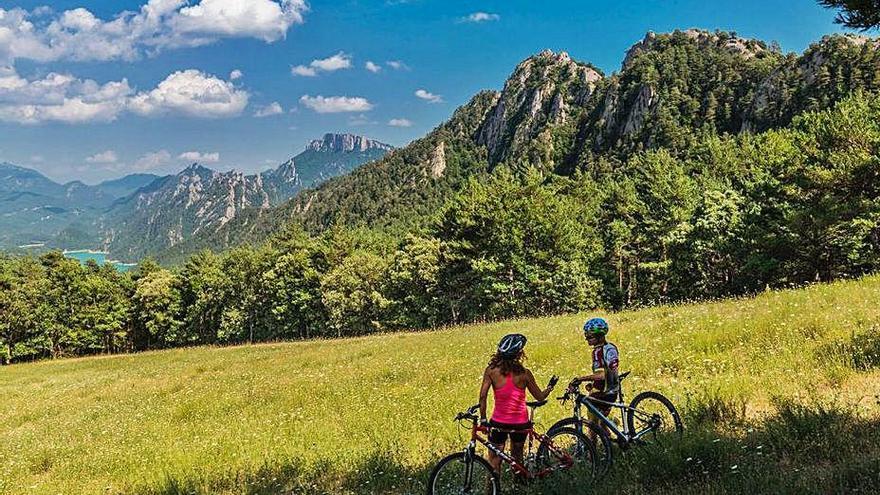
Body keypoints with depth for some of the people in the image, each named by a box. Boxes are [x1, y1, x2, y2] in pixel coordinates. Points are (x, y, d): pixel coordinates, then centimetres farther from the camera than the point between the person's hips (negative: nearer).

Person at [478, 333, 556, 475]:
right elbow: (540, 397, -1)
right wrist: (550, 386, 18)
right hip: (520, 423, 1)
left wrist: (483, 419, -5)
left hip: (499, 423, -1)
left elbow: (483, 396, -14)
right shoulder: (524, 373, -9)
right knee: (517, 457, 24)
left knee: (494, 462, 9)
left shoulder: (491, 370, -9)